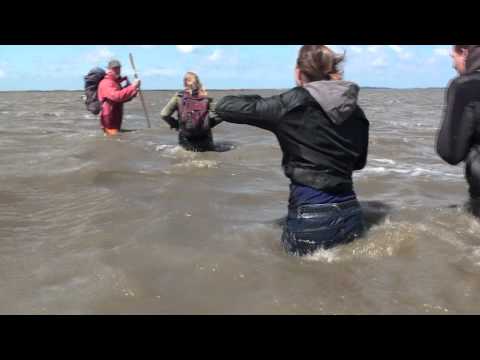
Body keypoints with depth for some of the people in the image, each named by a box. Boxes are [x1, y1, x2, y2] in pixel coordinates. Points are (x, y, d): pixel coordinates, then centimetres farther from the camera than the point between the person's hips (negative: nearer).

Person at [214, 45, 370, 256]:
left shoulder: (291, 106, -10)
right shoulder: (357, 113, 5)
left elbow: (224, 107, -5)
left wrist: (260, 102, 12)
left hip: (310, 220, -5)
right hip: (350, 215, 5)